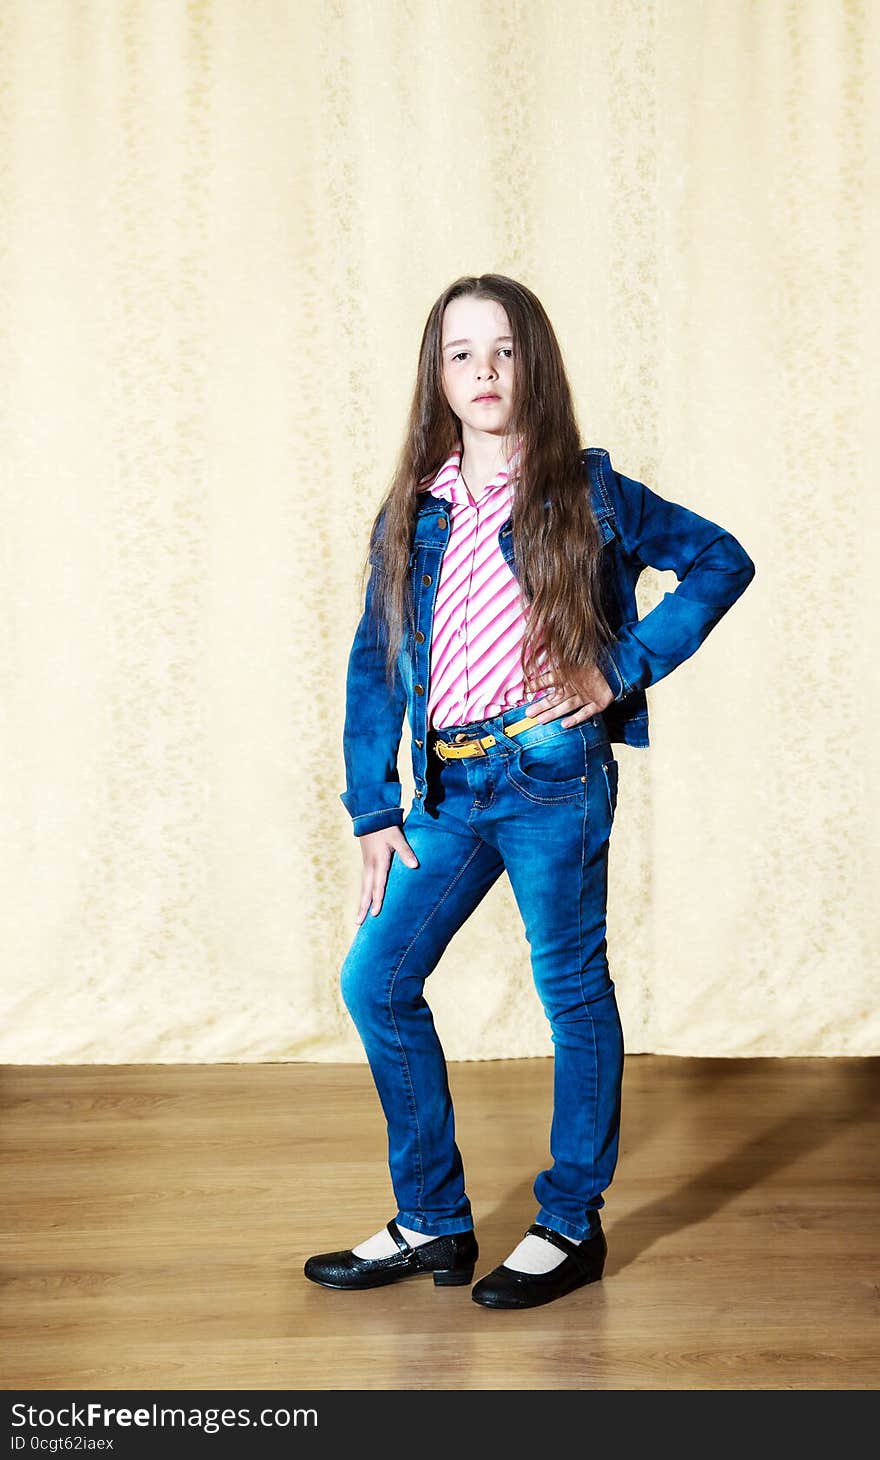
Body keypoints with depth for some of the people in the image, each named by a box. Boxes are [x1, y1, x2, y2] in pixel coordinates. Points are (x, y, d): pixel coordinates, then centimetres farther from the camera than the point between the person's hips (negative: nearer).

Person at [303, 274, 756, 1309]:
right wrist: (373, 811, 4)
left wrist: (623, 671, -5)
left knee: (572, 990, 5)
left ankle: (572, 1226, 21)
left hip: (553, 777, -5)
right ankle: (433, 1223, 20)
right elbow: (374, 661, 9)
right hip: (448, 789, 5)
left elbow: (722, 562, 4)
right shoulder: (412, 511, 8)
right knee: (375, 980, 5)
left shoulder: (586, 496, -2)